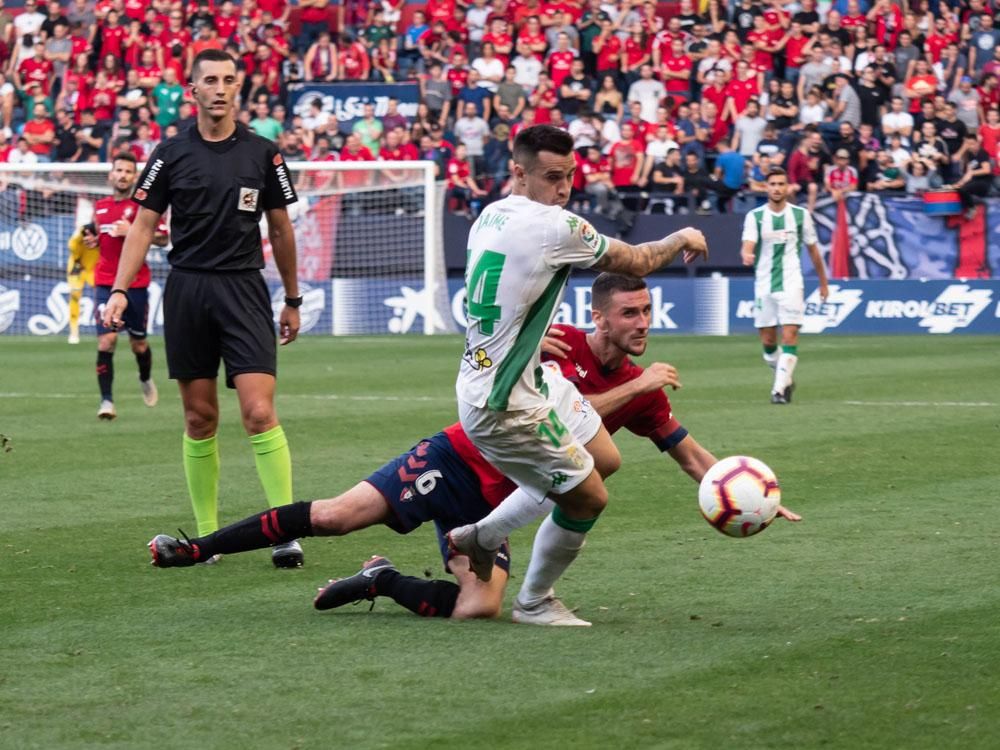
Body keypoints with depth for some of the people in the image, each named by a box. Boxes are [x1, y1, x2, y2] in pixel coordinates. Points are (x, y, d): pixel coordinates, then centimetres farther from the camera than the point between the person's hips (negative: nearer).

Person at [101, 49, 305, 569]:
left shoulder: (262, 154, 4)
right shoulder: (171, 154, 3)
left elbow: (280, 229, 11)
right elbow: (143, 224, 4)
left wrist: (292, 300, 14)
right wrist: (119, 290, -6)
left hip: (244, 289, -1)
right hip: (186, 288, 1)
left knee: (259, 411, -13)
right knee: (199, 418, 5)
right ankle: (206, 534, 13)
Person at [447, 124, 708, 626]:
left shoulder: (490, 216, 8)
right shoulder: (553, 226, -18)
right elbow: (636, 263, -5)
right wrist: (682, 239, 12)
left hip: (481, 380, 10)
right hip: (503, 405, -10)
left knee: (603, 458, 20)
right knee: (588, 497, 2)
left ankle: (482, 536, 25)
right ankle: (534, 603, 21)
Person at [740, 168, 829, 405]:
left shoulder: (800, 215, 2)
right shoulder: (755, 216, 1)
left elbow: (813, 249, 12)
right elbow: (747, 246, -13)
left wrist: (823, 282, 16)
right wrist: (747, 255, -37)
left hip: (791, 284, -1)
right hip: (764, 285, 1)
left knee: (789, 336, -14)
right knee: (768, 341, 5)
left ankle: (780, 388, -13)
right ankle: (786, 379, 28)